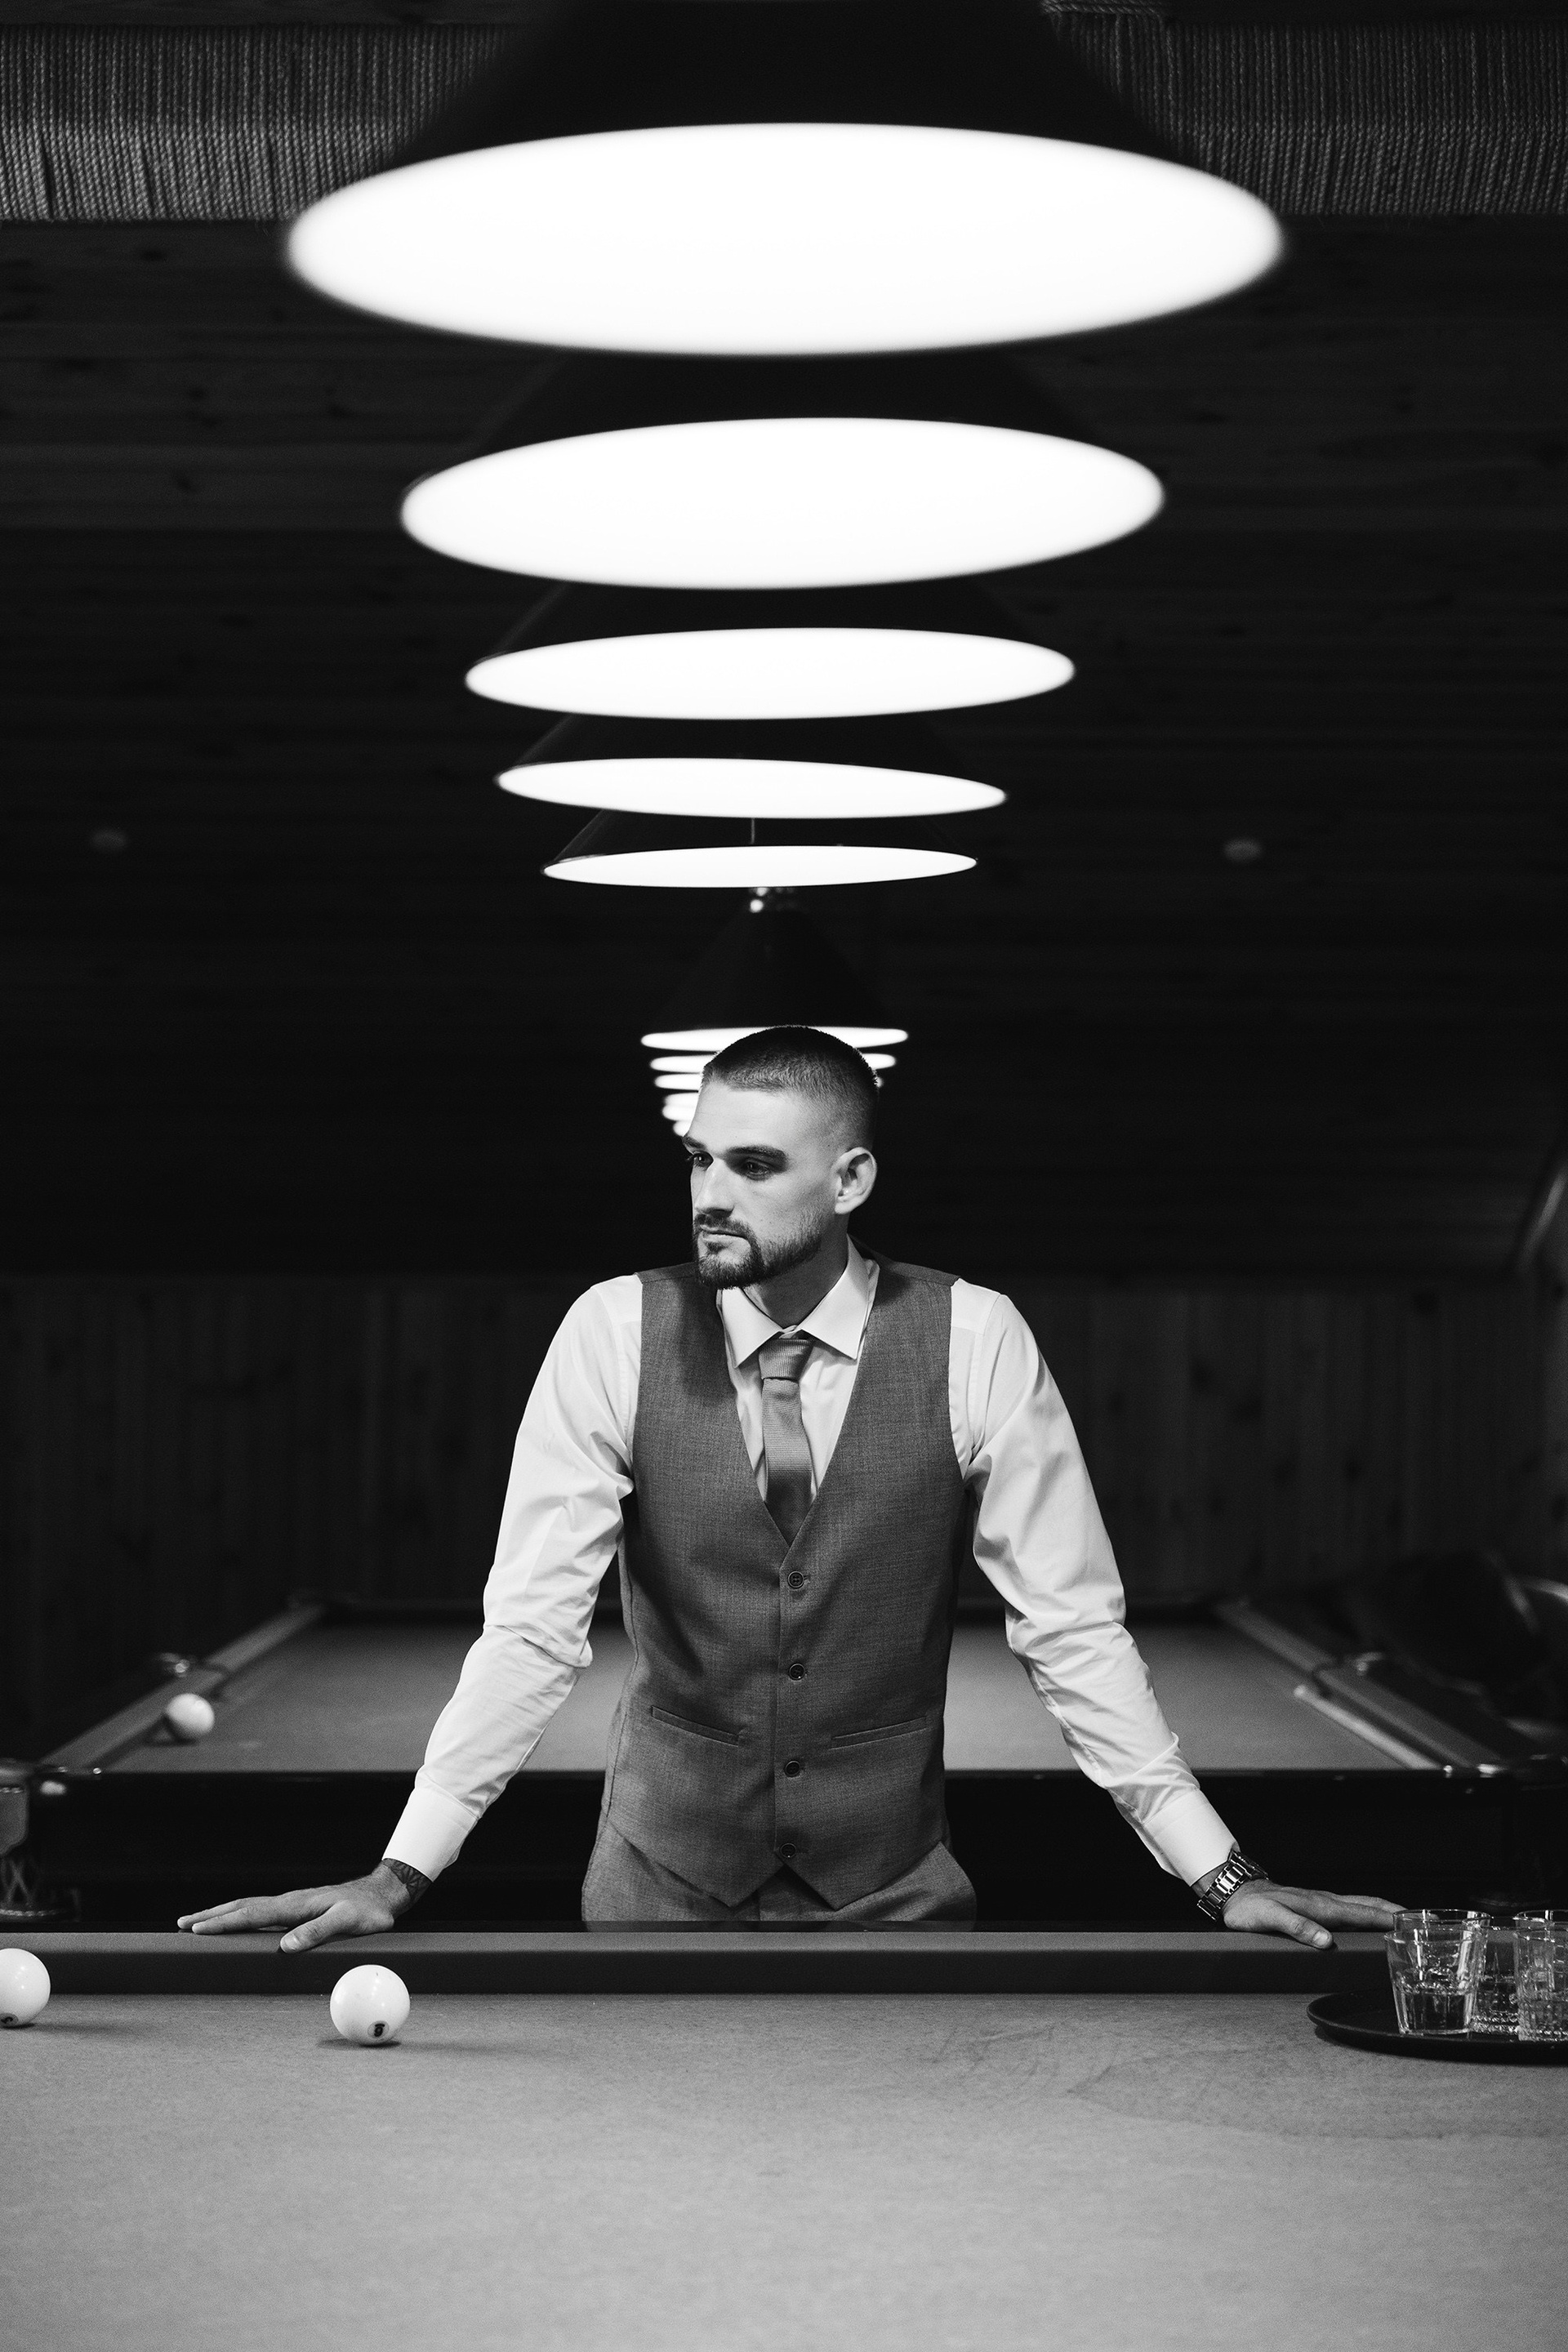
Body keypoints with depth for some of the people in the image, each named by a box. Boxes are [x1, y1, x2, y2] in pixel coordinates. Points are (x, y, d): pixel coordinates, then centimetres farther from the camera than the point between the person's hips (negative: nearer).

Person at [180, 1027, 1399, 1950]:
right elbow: (532, 1622, -13)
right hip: (662, 1875, 0)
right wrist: (399, 1872, -22)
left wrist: (1223, 1873, -15)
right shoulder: (615, 1333, -10)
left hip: (892, 1884, 0)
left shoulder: (975, 1341, -11)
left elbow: (1073, 1625, -9)